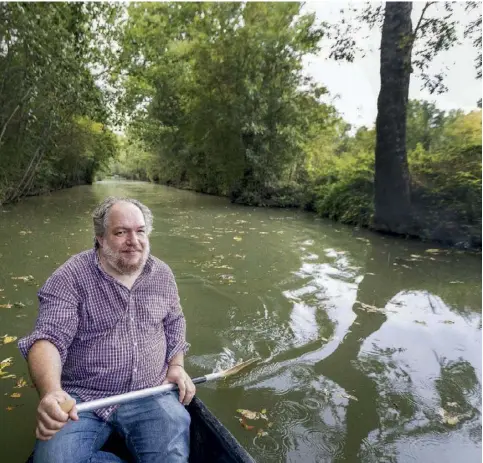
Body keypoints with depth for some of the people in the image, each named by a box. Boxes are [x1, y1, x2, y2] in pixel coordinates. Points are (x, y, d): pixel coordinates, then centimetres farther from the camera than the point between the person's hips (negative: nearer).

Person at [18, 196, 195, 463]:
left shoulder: (162, 274, 5)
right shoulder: (70, 277, -9)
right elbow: (49, 338, -19)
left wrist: (176, 366, 3)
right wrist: (50, 392, -37)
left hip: (150, 394, 2)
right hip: (82, 399, -1)